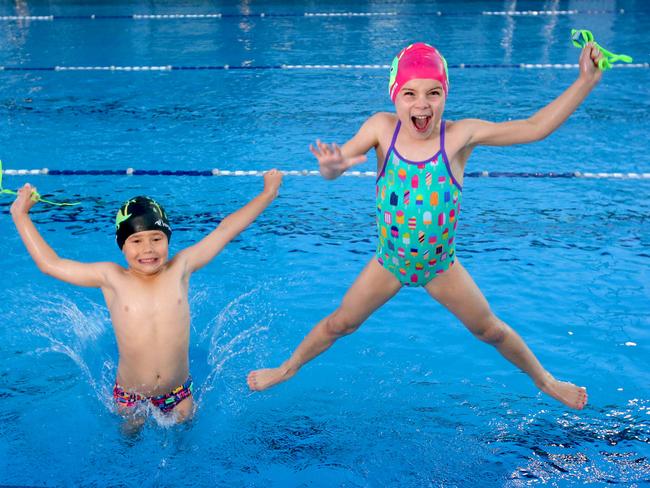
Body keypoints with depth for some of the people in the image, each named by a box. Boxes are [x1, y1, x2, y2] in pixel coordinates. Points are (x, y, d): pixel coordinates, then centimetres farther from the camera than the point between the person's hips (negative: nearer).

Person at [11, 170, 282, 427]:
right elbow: (49, 264, -9)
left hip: (178, 392, 1)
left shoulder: (180, 269, -11)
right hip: (130, 396, 0)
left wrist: (267, 195, -1)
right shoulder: (112, 278, -13)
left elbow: (224, 230, -6)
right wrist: (20, 214, -5)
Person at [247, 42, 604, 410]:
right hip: (388, 264, 1)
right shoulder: (382, 128, -19)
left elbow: (535, 127, -19)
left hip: (441, 266, 0)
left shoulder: (460, 135, -21)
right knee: (340, 324, 15)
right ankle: (288, 368, 42)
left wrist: (586, 81, -26)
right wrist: (332, 166, -50)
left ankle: (543, 379, 43)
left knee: (490, 330, 17)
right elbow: (334, 165, -25)